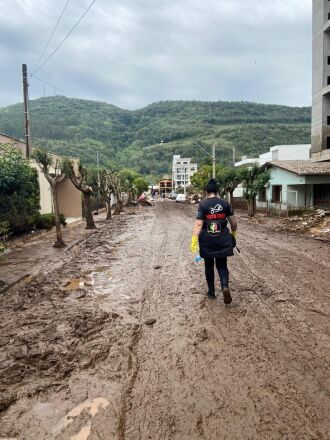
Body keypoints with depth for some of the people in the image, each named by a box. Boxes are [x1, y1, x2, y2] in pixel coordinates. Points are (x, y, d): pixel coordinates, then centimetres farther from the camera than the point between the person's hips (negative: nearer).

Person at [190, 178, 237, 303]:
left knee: (209, 266, 15)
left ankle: (211, 292, 24)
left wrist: (194, 240, -16)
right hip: (222, 239, 2)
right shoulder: (225, 203, 2)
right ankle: (225, 287, -12)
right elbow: (233, 222, 5)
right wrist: (233, 233, 22)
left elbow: (198, 225, -14)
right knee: (222, 265, 12)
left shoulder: (203, 205, -6)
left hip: (207, 240, -1)